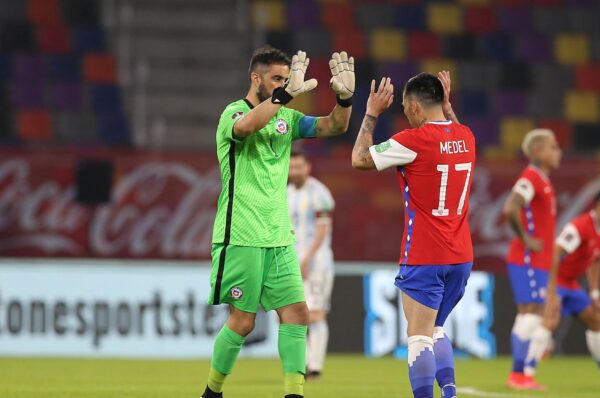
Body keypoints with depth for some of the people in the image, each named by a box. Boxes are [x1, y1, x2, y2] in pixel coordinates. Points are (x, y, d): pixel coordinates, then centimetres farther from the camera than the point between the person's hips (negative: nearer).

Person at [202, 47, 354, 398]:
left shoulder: (286, 117, 13)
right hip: (241, 237, -6)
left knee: (297, 313, -4)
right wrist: (286, 94, -39)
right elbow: (245, 125, -31)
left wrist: (345, 97, -13)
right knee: (242, 322, -3)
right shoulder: (233, 112, -7)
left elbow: (334, 126, 6)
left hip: (280, 239, 6)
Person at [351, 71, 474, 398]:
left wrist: (371, 115, 5)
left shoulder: (414, 141, -15)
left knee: (419, 336, -5)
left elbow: (359, 159, -3)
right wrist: (447, 105, 31)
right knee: (435, 330, 19)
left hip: (424, 259, -7)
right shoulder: (465, 137, 5)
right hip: (461, 257, 7)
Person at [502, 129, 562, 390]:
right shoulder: (530, 178, -14)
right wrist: (525, 239, -19)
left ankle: (521, 375, 11)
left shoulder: (543, 181, 17)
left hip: (539, 261, 10)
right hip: (528, 260, -10)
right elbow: (509, 210, -28)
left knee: (530, 317, 9)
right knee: (530, 314, -10)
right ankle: (518, 375, -9)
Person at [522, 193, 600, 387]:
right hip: (554, 280, -10)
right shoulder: (579, 227, -25)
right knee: (551, 319, -28)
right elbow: (554, 255, -31)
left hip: (571, 283, 10)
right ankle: (528, 372, -31)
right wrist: (552, 293, -33)